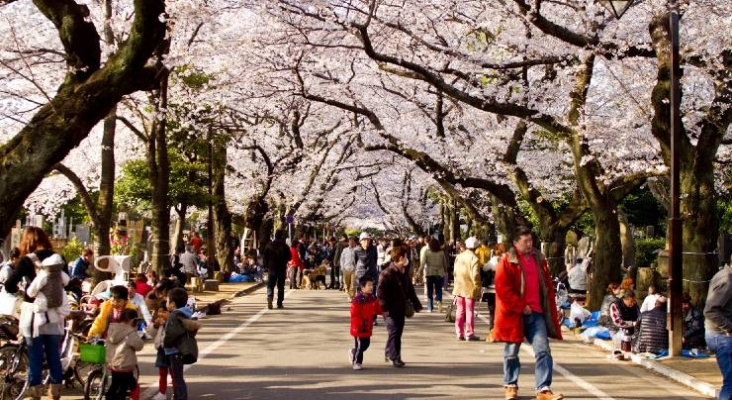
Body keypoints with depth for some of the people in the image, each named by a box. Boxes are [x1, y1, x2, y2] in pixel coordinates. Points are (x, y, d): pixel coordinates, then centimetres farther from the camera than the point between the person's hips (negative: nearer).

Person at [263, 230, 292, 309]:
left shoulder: (269, 245, -1)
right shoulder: (284, 246, -6)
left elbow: (264, 256, 1)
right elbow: (289, 257, -1)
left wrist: (266, 265, 12)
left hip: (272, 268, 1)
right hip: (282, 269, -1)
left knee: (270, 286, 5)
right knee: (281, 286, 9)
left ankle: (269, 298, -21)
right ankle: (279, 303, 8)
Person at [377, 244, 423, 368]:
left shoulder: (405, 273, 12)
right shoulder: (387, 273, -15)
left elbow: (410, 290, 20)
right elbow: (380, 291, -17)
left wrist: (416, 304, 18)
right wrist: (384, 308, -22)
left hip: (401, 309, 8)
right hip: (391, 310, -8)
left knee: (398, 332, 12)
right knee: (394, 332, -11)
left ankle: (389, 354, 26)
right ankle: (395, 358, -8)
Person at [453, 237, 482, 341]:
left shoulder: (459, 257, 4)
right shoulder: (474, 259, -14)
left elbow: (455, 273, 9)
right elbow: (475, 276, -17)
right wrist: (477, 290, -10)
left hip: (459, 288, 5)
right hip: (470, 289, -5)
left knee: (460, 311, 11)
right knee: (470, 312, 1)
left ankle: (459, 333, 14)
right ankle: (469, 334, 3)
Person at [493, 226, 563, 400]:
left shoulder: (539, 259, 10)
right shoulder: (507, 261, -6)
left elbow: (547, 286, 16)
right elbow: (502, 289, -12)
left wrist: (550, 309, 8)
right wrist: (521, 306, -14)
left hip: (536, 313, 4)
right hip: (514, 313, -4)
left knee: (543, 350, -7)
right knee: (511, 352, 9)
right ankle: (511, 385, 26)